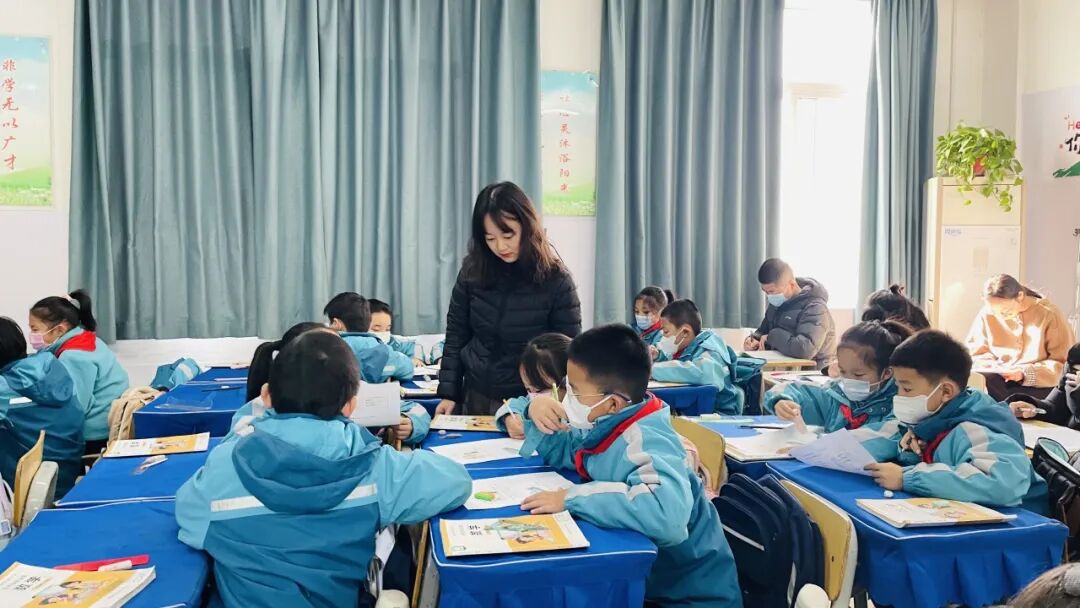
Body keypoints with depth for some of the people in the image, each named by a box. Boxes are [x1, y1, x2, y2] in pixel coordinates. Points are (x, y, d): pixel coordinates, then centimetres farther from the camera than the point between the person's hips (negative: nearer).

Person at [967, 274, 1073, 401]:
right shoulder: (987, 314, 0)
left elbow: (1063, 362, -7)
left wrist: (1026, 373, -20)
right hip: (998, 380, 4)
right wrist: (994, 368, -12)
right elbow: (974, 353, 9)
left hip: (1038, 384, -3)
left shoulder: (1049, 314, -6)